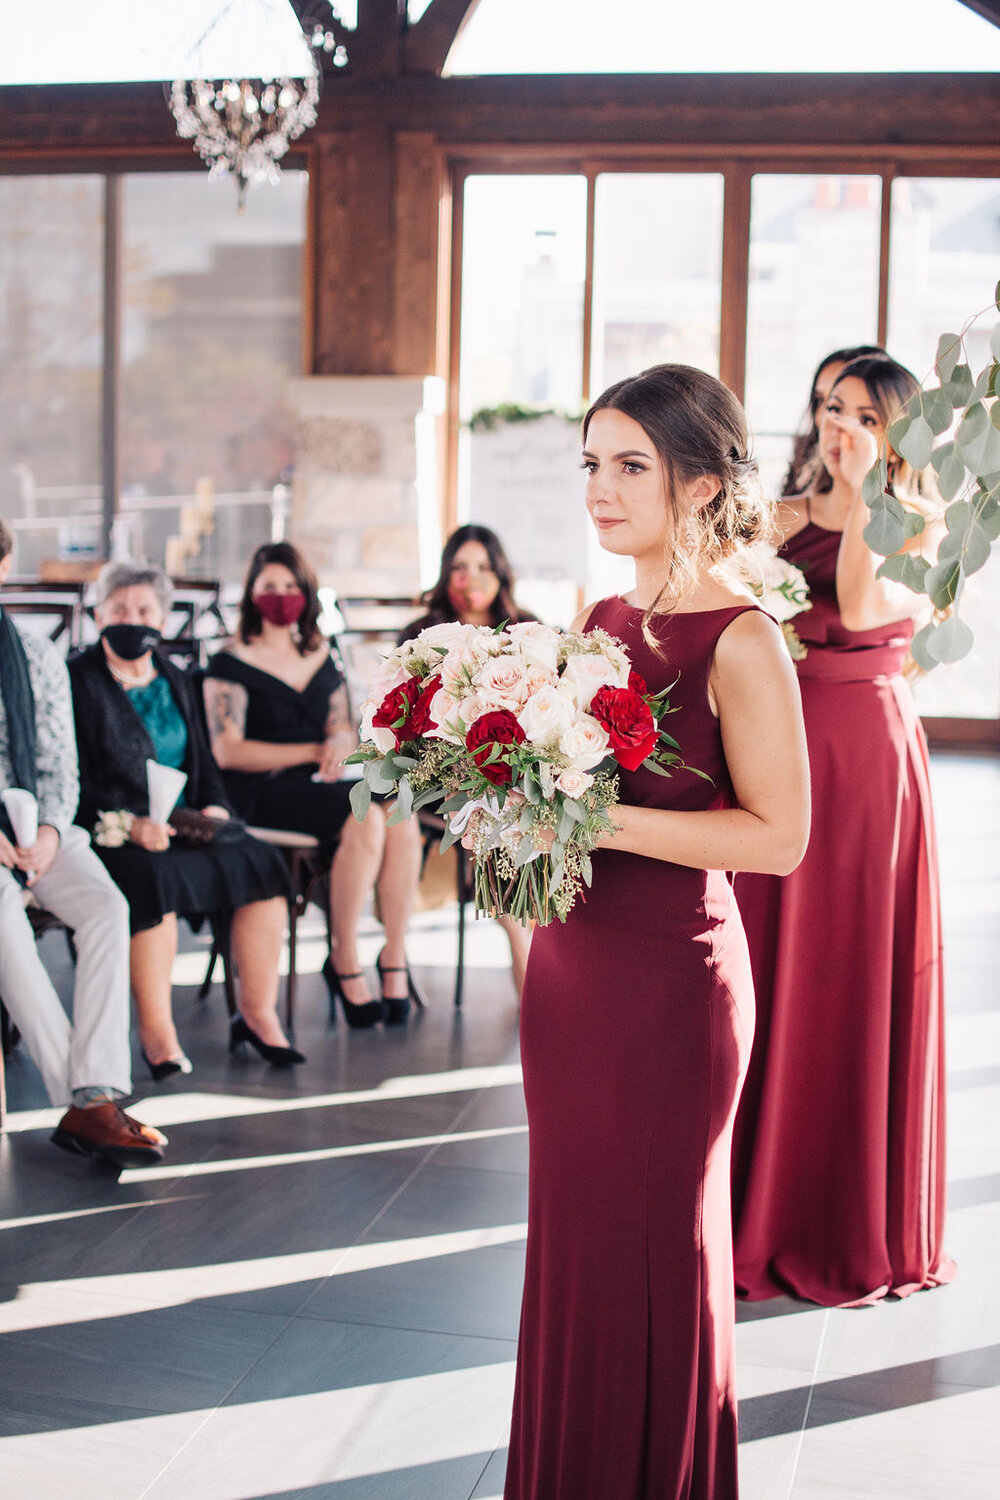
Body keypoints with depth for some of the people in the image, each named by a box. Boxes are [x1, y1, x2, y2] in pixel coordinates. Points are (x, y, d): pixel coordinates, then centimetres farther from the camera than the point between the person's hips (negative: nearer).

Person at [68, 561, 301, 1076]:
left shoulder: (176, 681, 20)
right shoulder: (76, 681, 1)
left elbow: (202, 761, 23)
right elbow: (71, 782, -7)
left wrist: (213, 808, 1)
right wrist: (129, 825, -21)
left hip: (183, 827, 5)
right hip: (110, 833, -5)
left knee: (261, 863, -19)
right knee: (153, 878, -36)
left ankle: (258, 1014, -9)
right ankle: (157, 1032, -27)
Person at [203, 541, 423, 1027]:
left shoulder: (321, 657, 20)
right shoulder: (231, 664, 3)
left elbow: (345, 729, 21)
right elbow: (228, 751, -6)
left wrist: (340, 742, -6)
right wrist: (313, 752, -8)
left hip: (319, 786, 5)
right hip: (261, 792, -5)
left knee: (402, 817, -26)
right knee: (365, 818, -32)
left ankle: (395, 959, -20)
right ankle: (344, 963, -20)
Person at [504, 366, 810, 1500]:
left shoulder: (740, 641, -14)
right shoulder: (597, 616, 8)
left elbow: (778, 835, -17)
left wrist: (604, 819, -22)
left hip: (670, 978, -7)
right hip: (567, 964, 7)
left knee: (654, 1236, 7)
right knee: (569, 1223, 16)